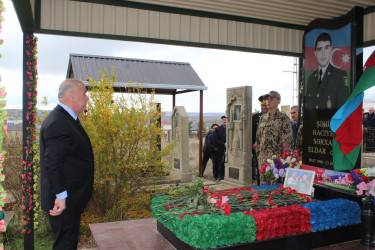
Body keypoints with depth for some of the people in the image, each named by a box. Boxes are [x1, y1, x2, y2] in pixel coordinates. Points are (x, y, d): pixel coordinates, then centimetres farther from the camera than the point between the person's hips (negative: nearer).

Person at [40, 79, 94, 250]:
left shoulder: (67, 119, 13)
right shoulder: (58, 123, -22)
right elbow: (52, 162, -26)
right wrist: (61, 196, -25)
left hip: (70, 199, 10)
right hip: (64, 202, -10)